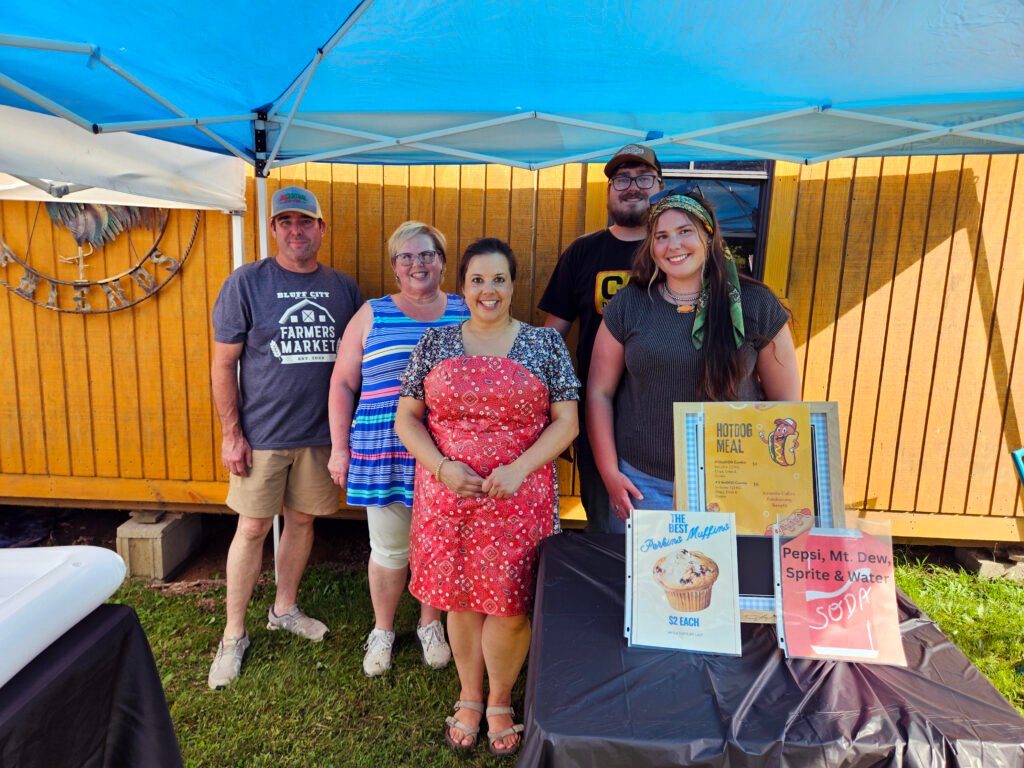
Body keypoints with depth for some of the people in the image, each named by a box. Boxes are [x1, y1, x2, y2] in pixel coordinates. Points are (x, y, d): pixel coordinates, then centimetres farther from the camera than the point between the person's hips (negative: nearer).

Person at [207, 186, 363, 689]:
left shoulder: (343, 288, 3)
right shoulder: (247, 282, -6)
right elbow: (224, 364, -5)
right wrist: (231, 434, -9)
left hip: (320, 433, 3)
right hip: (261, 434, -3)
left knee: (302, 519, 14)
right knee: (253, 527, 5)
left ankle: (284, 609, 35)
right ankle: (234, 635, 22)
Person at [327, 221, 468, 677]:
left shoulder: (467, 314, 6)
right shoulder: (373, 315, 5)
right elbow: (343, 383, 6)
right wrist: (339, 447, 2)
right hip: (385, 453, 0)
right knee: (389, 550, 9)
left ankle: (430, 625, 37)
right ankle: (382, 631, 35)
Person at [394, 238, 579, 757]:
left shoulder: (545, 343, 1)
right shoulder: (436, 342, 5)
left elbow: (567, 421, -1)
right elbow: (406, 418, 5)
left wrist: (518, 469, -14)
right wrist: (442, 467, -11)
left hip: (518, 495, -1)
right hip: (448, 494, 2)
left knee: (509, 603, 3)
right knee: (459, 596, 13)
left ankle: (499, 702, 31)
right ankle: (469, 697, 37)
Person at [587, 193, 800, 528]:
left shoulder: (754, 304, -3)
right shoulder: (627, 305, -2)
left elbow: (786, 399, 3)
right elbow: (600, 392, 1)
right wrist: (610, 473, -4)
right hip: (642, 484, 1)